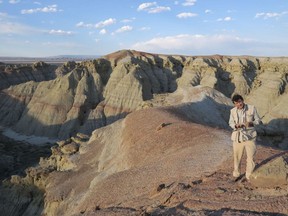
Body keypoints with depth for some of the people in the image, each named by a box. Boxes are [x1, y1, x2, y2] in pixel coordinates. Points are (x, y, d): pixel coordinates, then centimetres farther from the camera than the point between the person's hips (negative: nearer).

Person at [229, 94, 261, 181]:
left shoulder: (252, 108, -6)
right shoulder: (233, 111, -3)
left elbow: (258, 120, 1)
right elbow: (231, 123, 6)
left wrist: (251, 123, -20)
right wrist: (236, 125, -16)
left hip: (250, 136, -1)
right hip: (238, 137, 1)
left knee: (251, 157, 5)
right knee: (237, 157, 10)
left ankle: (249, 176, 22)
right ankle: (236, 174, 30)